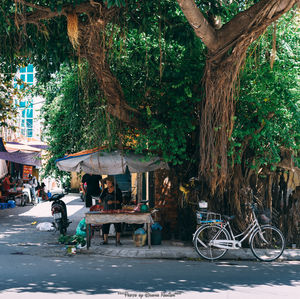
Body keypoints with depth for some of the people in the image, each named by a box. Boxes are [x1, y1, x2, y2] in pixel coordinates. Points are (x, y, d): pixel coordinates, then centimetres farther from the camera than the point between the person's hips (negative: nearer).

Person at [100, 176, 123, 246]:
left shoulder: (117, 190, -3)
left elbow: (120, 201, -9)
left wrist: (113, 202, -23)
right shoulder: (105, 190, 9)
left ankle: (118, 241, -1)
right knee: (105, 226, 0)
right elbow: (101, 199, 13)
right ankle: (105, 240, 10)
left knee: (117, 226, -6)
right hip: (106, 211, 4)